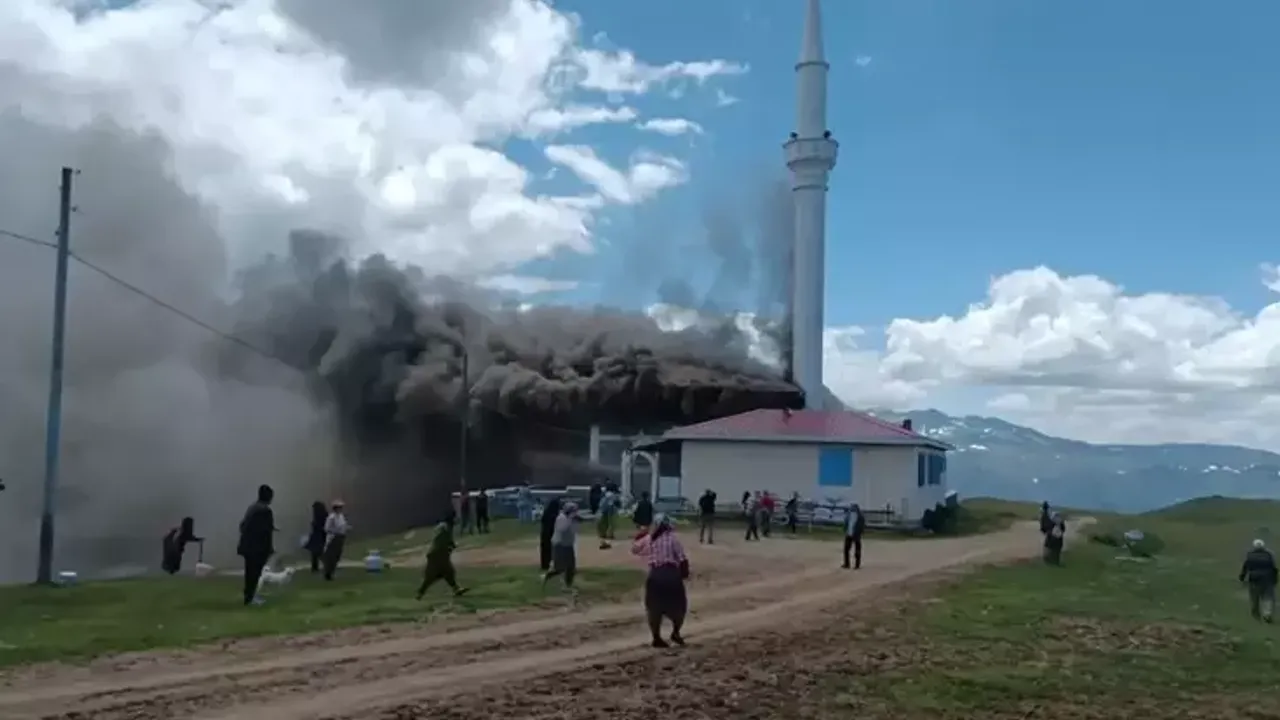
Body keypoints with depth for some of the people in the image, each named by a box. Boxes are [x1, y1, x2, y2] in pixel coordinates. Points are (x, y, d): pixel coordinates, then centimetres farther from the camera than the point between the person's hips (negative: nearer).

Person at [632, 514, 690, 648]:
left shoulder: (648, 539, 7)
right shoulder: (672, 538, -2)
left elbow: (634, 549, 24)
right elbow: (683, 559, -6)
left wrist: (639, 538, 40)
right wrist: (685, 572, 10)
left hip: (655, 575, 3)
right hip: (671, 574, -3)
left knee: (654, 608, 13)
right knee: (678, 605, 16)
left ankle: (657, 638, 14)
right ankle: (676, 632, 10)